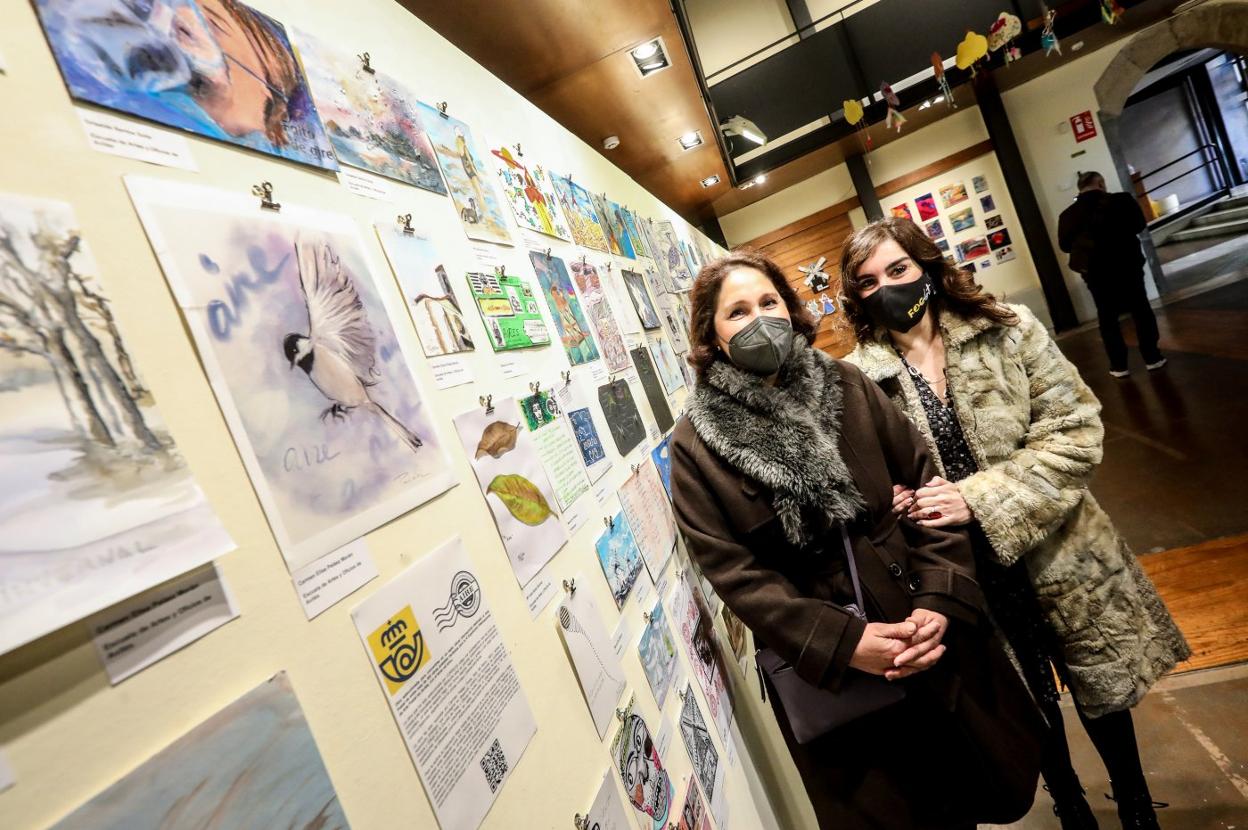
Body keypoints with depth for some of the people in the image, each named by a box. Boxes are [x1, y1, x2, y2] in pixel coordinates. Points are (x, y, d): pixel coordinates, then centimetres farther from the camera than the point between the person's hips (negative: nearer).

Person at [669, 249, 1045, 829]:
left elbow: (928, 484, -2)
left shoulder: (845, 385, -2)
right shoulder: (697, 443, -12)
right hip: (823, 667, -3)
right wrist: (841, 642, -20)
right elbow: (733, 570, -14)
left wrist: (940, 599, -13)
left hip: (927, 628, 3)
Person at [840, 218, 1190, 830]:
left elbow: (1076, 431, -12)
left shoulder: (1007, 330, -9)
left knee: (1103, 689, 23)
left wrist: (981, 498, -22)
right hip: (963, 577, 0)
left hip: (1057, 556, 1)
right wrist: (899, 507, -25)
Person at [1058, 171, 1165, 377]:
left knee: (1107, 317, 10)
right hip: (1126, 264, 0)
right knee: (1141, 310, 14)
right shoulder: (1121, 200, -7)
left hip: (1095, 272, 0)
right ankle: (1152, 357, 18)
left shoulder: (1068, 215, -8)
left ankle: (1119, 365, 11)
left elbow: (1064, 245, -2)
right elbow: (1139, 225, 5)